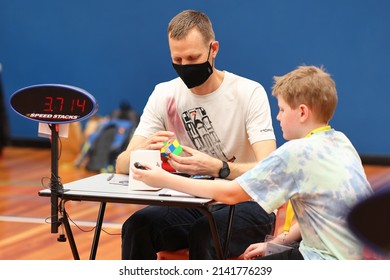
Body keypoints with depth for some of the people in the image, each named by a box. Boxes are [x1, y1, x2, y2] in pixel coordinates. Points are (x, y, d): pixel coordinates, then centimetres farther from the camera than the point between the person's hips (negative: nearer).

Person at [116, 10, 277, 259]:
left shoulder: (249, 93, -11)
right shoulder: (164, 95, 0)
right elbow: (122, 166, -4)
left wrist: (217, 168, -40)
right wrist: (144, 152, -29)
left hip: (245, 204, -4)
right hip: (191, 206, 4)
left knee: (203, 232, -34)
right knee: (137, 226, -24)